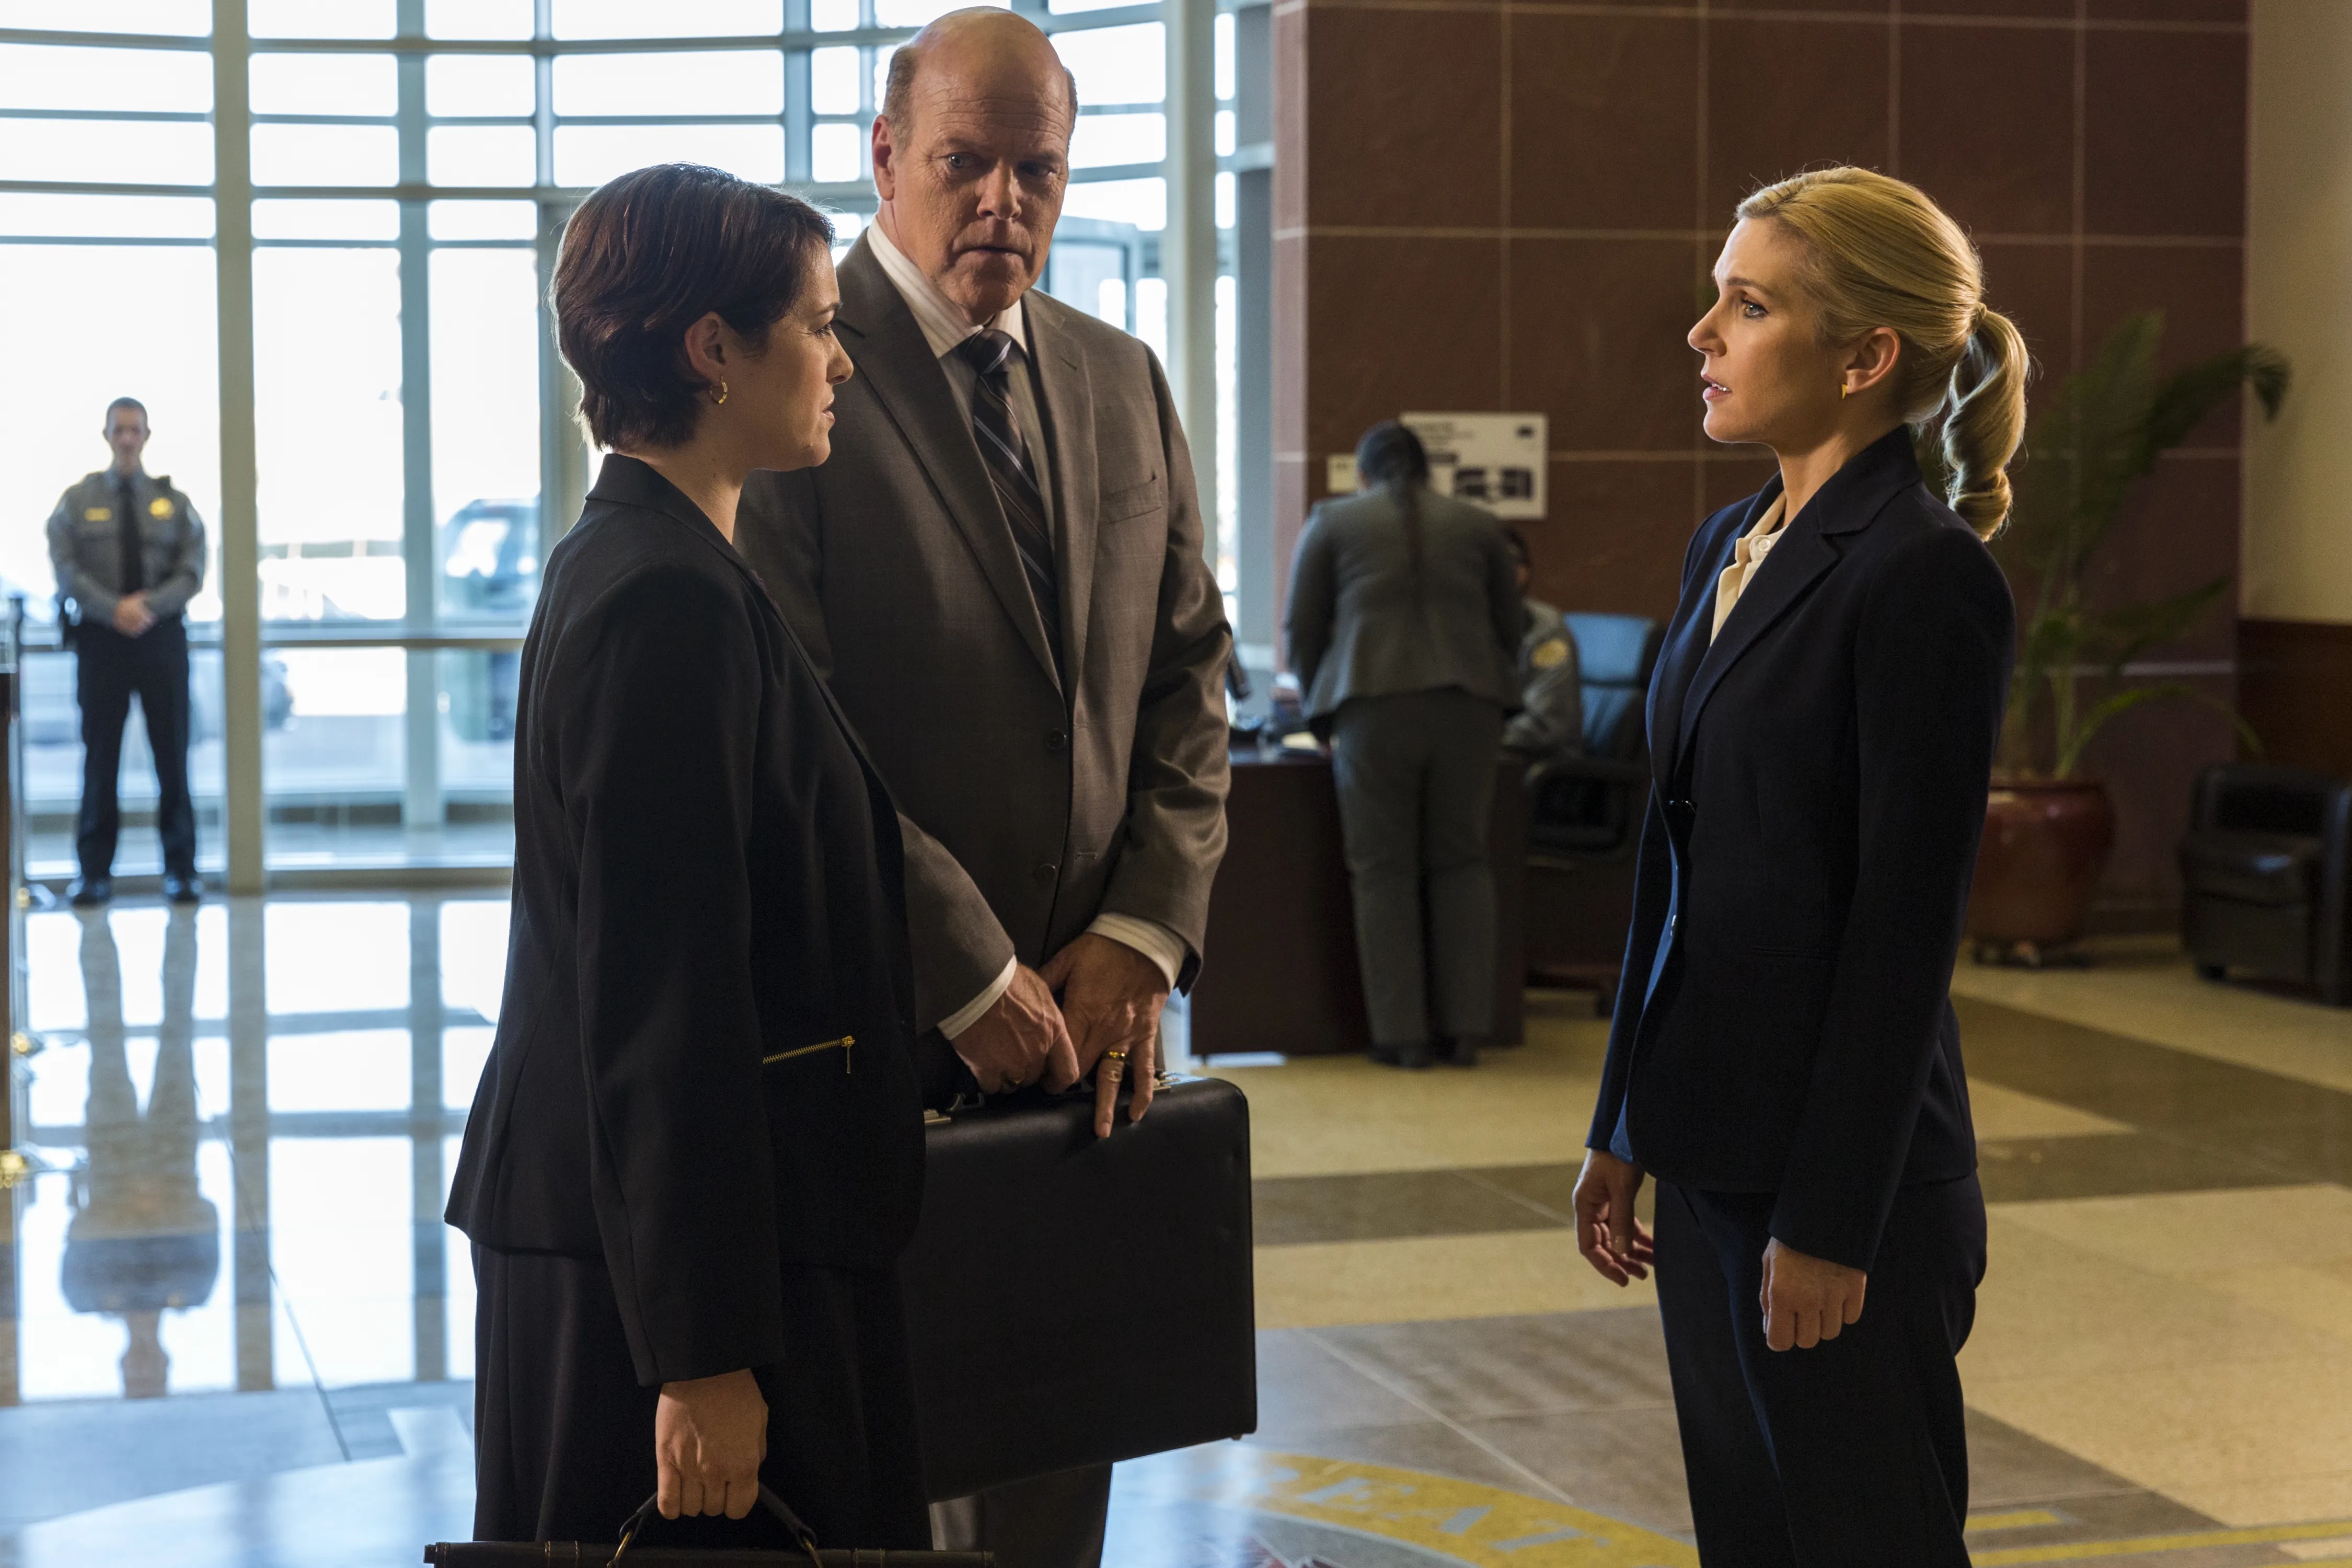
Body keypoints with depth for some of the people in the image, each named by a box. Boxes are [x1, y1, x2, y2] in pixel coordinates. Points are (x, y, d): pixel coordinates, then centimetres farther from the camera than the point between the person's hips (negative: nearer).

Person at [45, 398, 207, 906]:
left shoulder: (174, 502, 8)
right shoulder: (78, 501, 7)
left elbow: (192, 571, 2)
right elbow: (66, 570, -2)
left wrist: (149, 606, -15)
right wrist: (114, 610, -17)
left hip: (162, 633, 1)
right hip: (101, 636, 0)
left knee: (172, 754, 1)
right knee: (100, 755, 0)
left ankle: (181, 869, 7)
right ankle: (95, 872, 6)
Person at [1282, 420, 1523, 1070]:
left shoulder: (1331, 523, 11)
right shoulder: (1479, 525, 17)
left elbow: (1302, 627, 10)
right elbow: (1509, 627, 18)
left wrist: (1321, 702, 23)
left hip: (1373, 705, -2)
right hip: (1470, 704, 2)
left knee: (1384, 868, 3)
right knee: (1460, 862, 10)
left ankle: (1403, 1035, 2)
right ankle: (1465, 1030, 7)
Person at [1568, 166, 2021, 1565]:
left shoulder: (1925, 577, -15)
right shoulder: (1730, 548, 11)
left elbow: (1905, 926, -17)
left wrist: (1830, 1222, -17)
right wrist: (1624, 1130, 16)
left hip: (1843, 1175, -8)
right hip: (1716, 1156, 8)